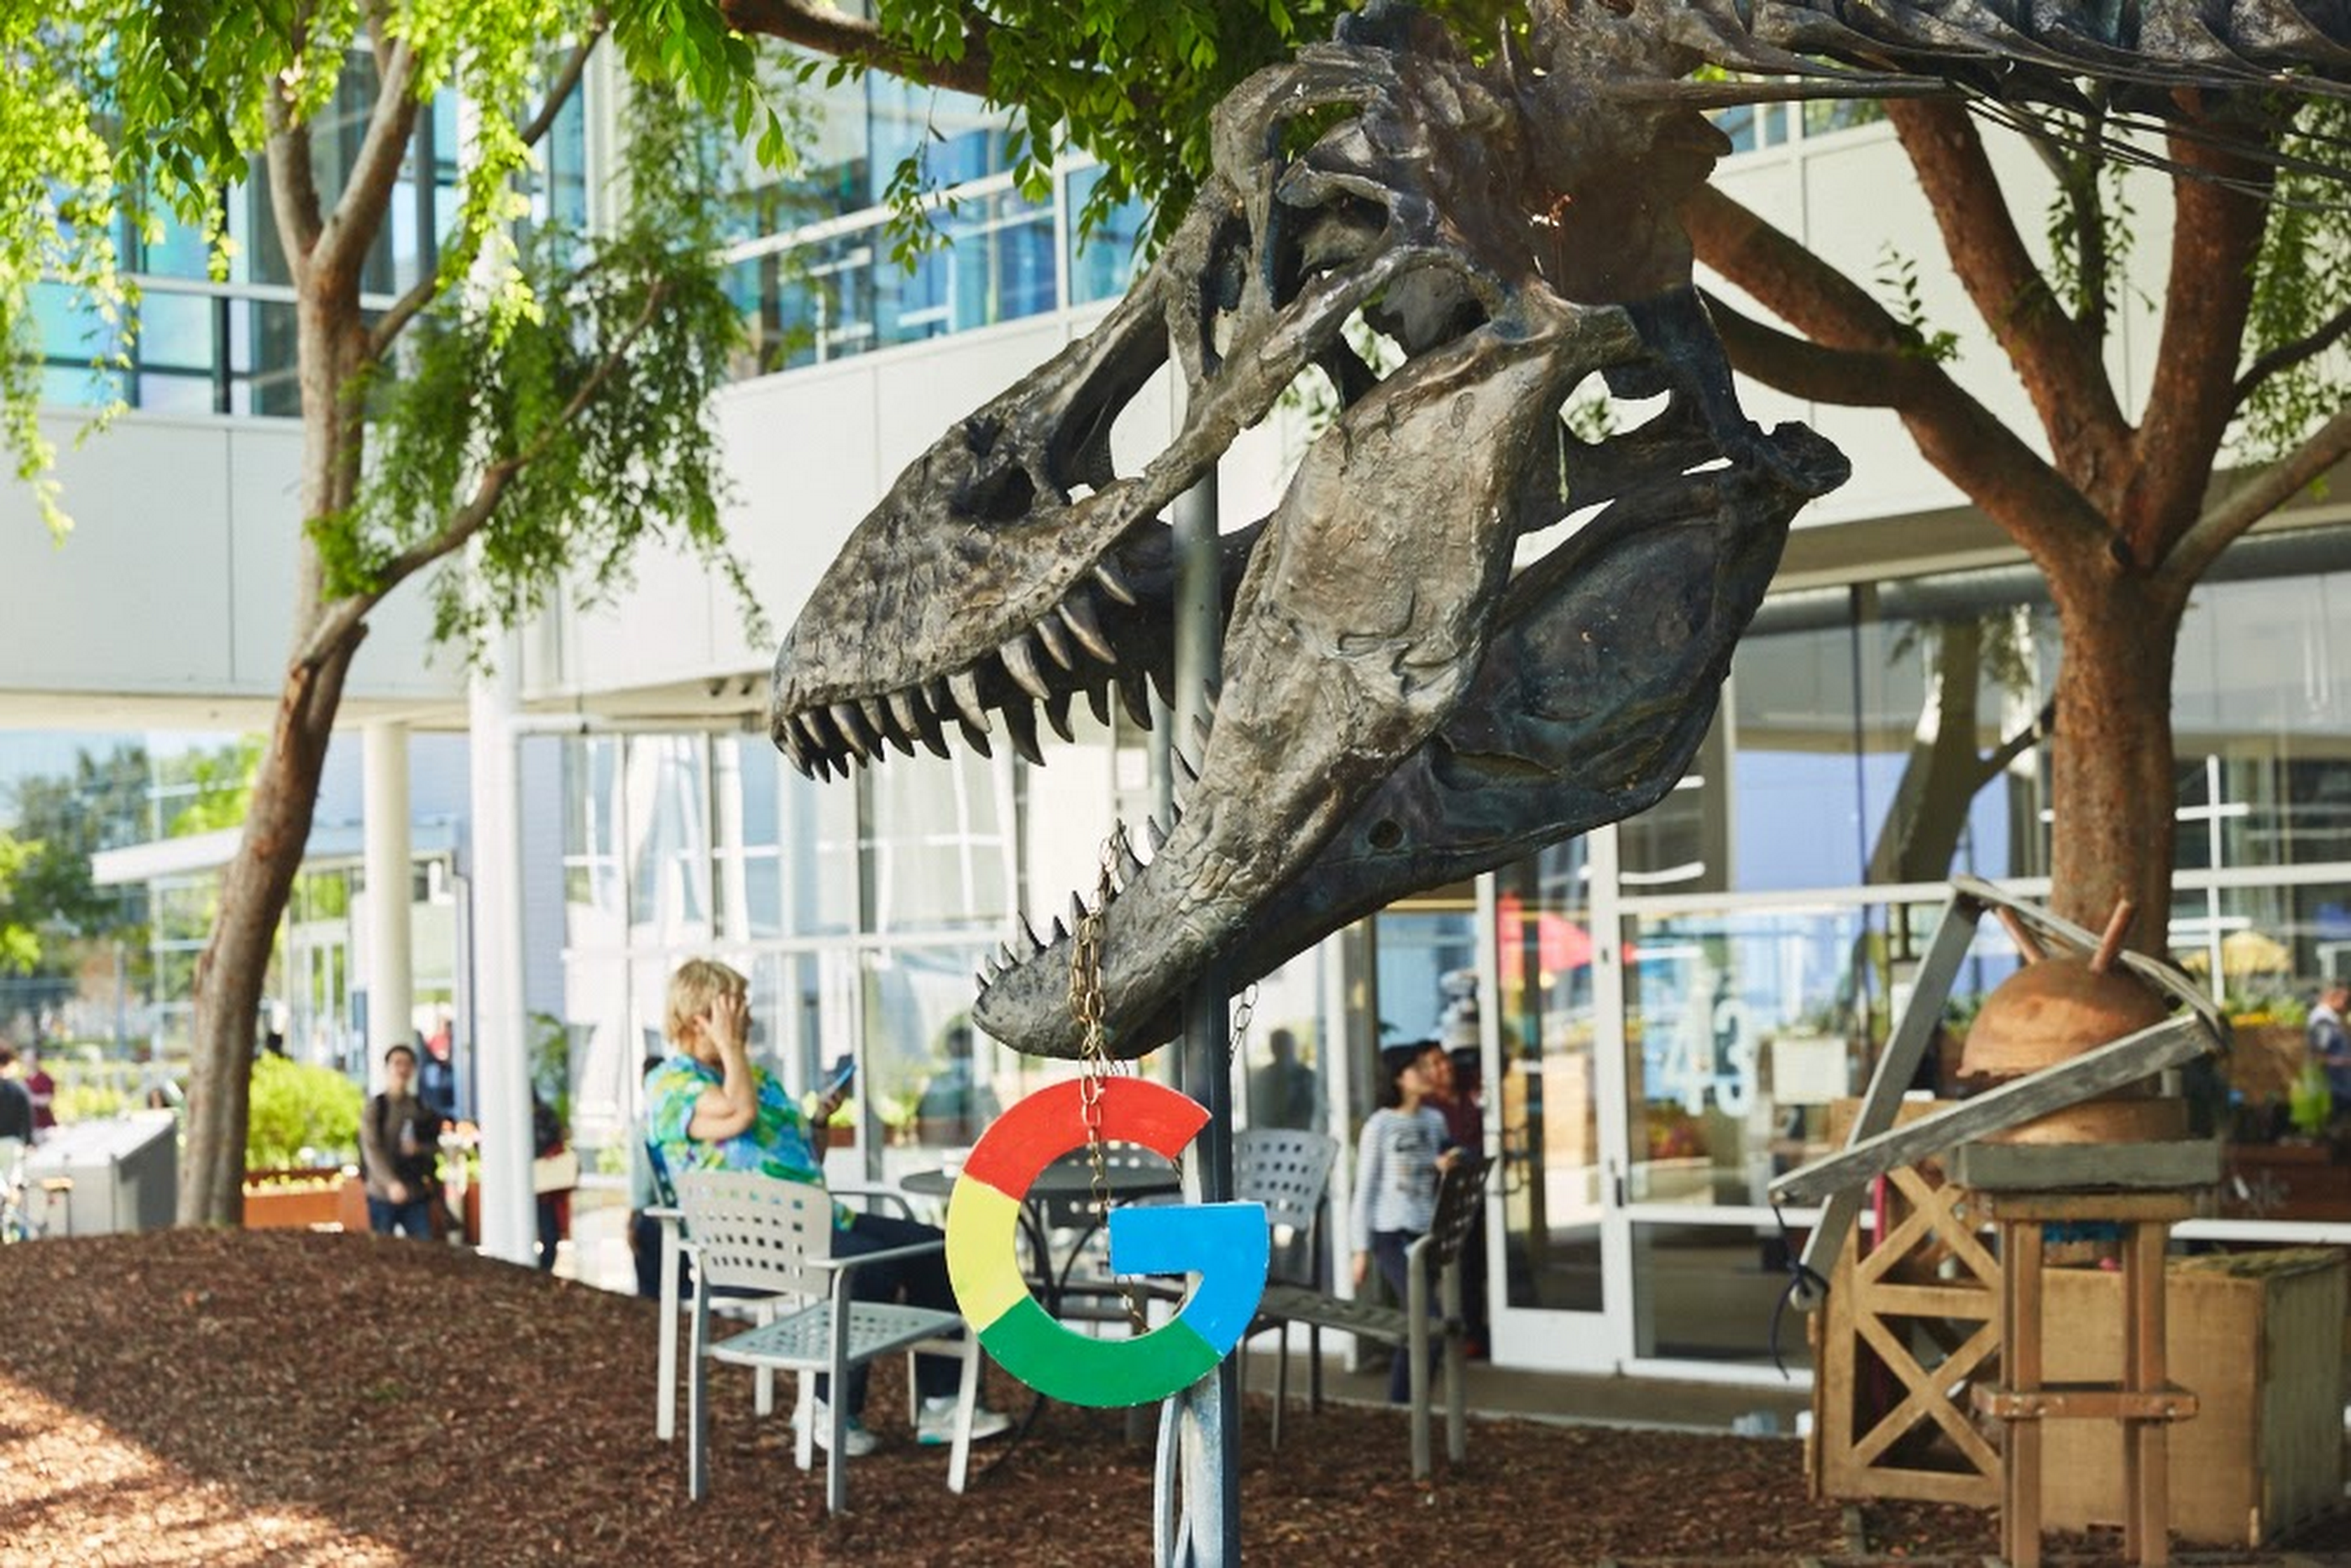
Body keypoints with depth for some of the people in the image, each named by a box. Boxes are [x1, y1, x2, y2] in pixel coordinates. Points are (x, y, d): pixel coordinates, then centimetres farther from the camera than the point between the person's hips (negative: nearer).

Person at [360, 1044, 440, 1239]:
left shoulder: (421, 1108, 11)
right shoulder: (375, 1108, -1)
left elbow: (437, 1144, 11)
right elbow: (371, 1150, -12)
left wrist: (419, 1148, -12)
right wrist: (391, 1183, -26)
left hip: (417, 1194, 3)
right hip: (382, 1195, -3)